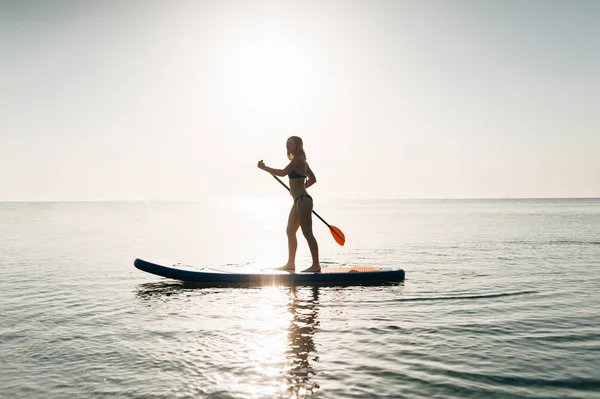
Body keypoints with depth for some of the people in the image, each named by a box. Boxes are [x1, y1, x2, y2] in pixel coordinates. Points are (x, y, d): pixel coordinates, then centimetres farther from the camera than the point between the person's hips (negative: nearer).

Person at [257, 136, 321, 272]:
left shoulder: (298, 159, -12)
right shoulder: (302, 160, 18)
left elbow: (283, 173, -21)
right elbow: (312, 179, 25)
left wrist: (264, 167, -12)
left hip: (302, 200, -11)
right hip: (299, 201, 11)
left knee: (307, 233, -7)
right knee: (290, 231, 14)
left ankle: (316, 265, -2)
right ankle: (290, 264, 21)